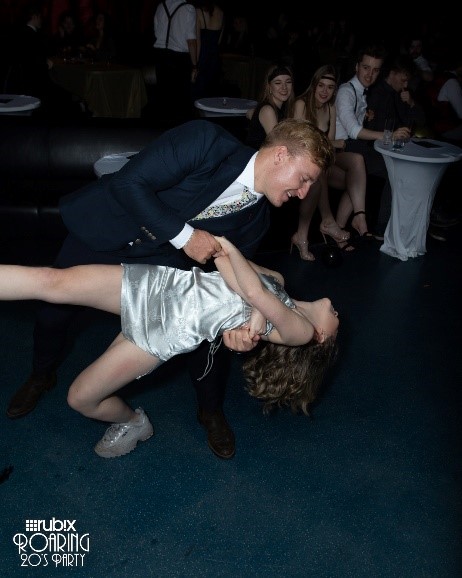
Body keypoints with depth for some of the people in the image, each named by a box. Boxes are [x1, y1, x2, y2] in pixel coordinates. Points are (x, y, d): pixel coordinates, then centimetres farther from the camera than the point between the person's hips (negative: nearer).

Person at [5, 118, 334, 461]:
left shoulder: (256, 217, -11)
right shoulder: (206, 139, -29)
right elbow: (129, 182, -29)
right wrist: (184, 235, -30)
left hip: (162, 258, 3)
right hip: (102, 228, -3)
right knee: (55, 307, 9)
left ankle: (211, 411, 20)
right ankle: (42, 376, 43)